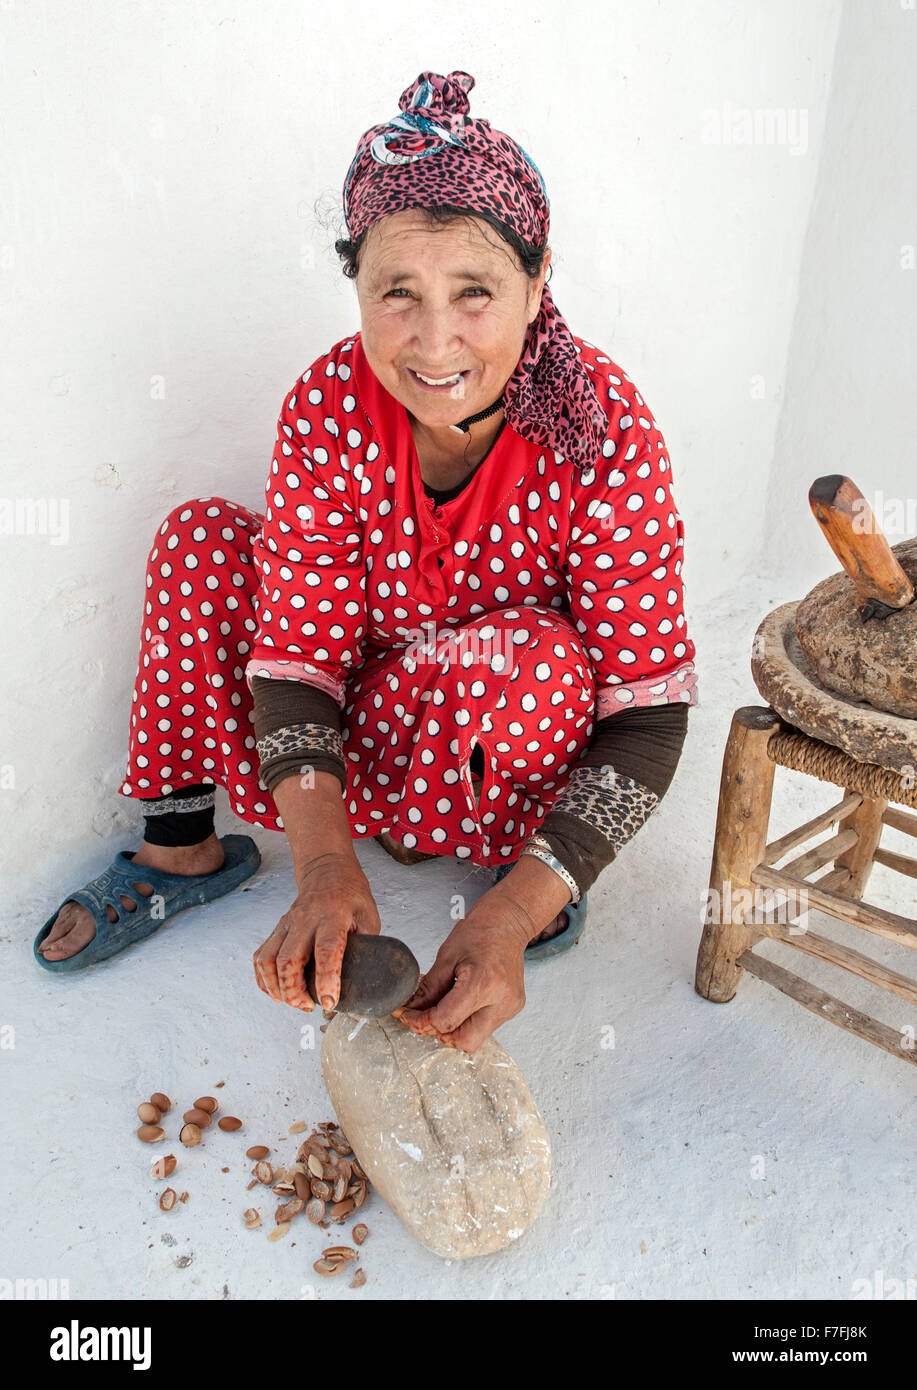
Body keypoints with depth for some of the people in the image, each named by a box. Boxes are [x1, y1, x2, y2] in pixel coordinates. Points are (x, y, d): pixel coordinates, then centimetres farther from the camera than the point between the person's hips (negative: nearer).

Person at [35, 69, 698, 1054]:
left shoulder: (605, 432, -26)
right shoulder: (328, 405, -18)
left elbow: (647, 714, -26)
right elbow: (302, 654, -19)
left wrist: (515, 914, -37)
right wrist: (325, 869, -34)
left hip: (532, 739, -3)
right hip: (368, 732, 3)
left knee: (532, 654, -36)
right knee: (201, 537, -11)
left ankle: (526, 874, -4)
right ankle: (181, 851, 3)